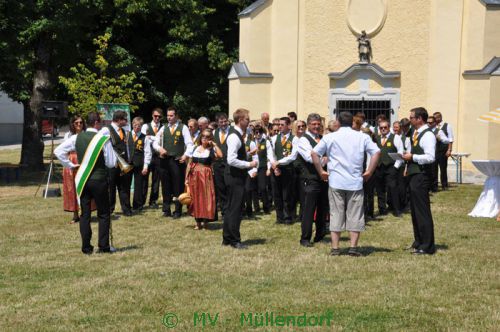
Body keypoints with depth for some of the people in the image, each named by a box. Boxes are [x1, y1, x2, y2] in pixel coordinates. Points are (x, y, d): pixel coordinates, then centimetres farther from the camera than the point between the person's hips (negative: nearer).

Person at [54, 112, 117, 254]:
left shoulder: (76, 138, 0)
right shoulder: (104, 139, -12)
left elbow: (58, 151, 1)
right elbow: (111, 163, -10)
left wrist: (70, 165, 8)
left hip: (82, 180, 4)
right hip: (99, 180, -4)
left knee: (85, 214, 9)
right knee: (103, 214, 6)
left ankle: (86, 247, 10)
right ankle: (104, 246, 5)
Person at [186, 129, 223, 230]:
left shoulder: (212, 150, -1)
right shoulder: (195, 148, 11)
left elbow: (220, 155, -23)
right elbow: (190, 164, 11)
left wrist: (214, 144, -12)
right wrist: (186, 178, 6)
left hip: (206, 177, -4)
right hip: (194, 176, 4)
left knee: (206, 198, -3)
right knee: (195, 198, 7)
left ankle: (205, 222, 8)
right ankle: (198, 222, 17)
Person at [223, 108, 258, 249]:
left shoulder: (237, 135, 12)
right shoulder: (235, 137, -19)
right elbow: (231, 160, -26)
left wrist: (247, 153, 11)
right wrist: (249, 164, -18)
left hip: (235, 176, 10)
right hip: (236, 177, -10)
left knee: (231, 208, 15)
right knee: (235, 209, -4)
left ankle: (227, 238, 23)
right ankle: (235, 240, 3)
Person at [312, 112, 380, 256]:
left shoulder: (330, 137, 2)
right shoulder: (362, 137, 3)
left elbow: (314, 153, -3)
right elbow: (376, 152, -3)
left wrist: (321, 171, 4)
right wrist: (369, 171, 3)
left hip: (335, 181, 0)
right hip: (355, 182, 0)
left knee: (336, 214, 6)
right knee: (355, 215, 6)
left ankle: (335, 248, 6)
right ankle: (353, 247, 3)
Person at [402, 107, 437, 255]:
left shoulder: (427, 135, -15)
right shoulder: (415, 133, 15)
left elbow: (430, 157, -24)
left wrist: (412, 157, -17)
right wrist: (409, 156, 10)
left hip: (421, 176, -10)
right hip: (414, 175, 10)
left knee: (422, 211, -6)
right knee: (415, 210, 17)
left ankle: (427, 246, 1)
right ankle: (419, 242, 28)